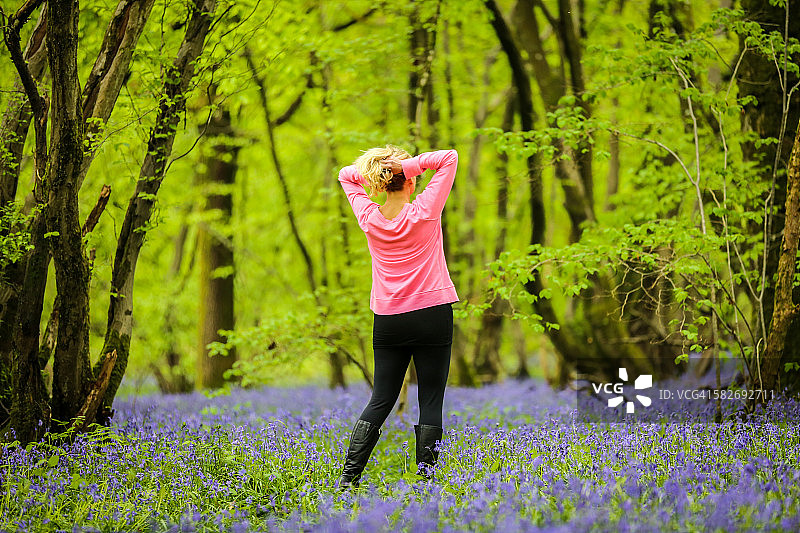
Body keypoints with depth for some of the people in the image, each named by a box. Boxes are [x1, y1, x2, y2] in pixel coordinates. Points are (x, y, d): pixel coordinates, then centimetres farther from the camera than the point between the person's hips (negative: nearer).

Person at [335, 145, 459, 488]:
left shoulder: (369, 217, 0)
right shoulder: (424, 212, -9)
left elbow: (346, 175, 17)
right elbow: (449, 158, -6)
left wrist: (373, 171, -2)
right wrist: (409, 165, -14)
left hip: (388, 320, 4)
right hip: (432, 317, -4)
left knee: (381, 401, 9)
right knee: (431, 401, 2)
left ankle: (348, 476, 1)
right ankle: (425, 477, -2)